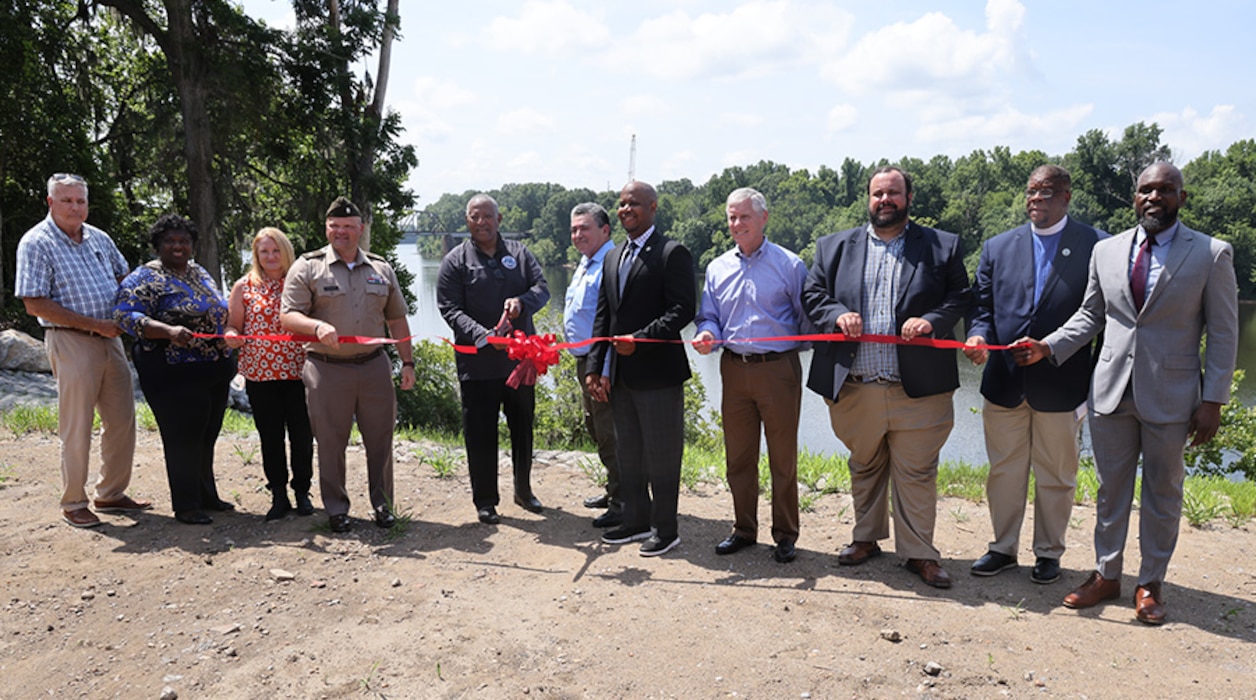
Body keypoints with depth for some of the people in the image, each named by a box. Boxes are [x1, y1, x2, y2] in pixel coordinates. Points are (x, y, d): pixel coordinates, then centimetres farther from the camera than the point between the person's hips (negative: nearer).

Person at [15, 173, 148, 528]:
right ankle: (73, 503, 13)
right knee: (76, 427, 0)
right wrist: (95, 324, -16)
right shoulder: (36, 243, -8)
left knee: (122, 420, 10)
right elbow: (35, 304, -13)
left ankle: (111, 493, 24)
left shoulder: (99, 238, 10)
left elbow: (123, 277, 22)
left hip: (110, 338, 6)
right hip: (70, 342, -6)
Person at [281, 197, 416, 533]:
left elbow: (397, 320, 16)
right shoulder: (307, 268, 2)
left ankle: (382, 504, 21)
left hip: (374, 366, 3)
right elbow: (288, 317, -5)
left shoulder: (381, 269, 13)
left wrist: (407, 362, 11)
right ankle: (336, 509, 20)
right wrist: (317, 326, -25)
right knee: (331, 443, 5)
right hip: (327, 369, -2)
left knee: (380, 439, 6)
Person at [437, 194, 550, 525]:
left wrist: (522, 301, -20)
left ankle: (523, 490, 34)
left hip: (521, 358, 3)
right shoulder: (455, 261, 0)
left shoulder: (519, 253, 10)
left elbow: (542, 288, 3)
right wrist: (482, 335, -23)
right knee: (480, 434, 2)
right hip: (478, 363, -3)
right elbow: (449, 309, -8)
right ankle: (485, 501, 17)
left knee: (523, 428, 15)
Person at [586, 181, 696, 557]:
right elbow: (603, 316, 15)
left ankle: (666, 530, 16)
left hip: (657, 372, -7)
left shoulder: (672, 253, -8)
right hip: (620, 376, 7)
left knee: (661, 455, 3)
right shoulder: (613, 256, 16)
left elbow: (683, 309, -16)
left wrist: (639, 339, -22)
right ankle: (637, 522, 30)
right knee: (628, 454, 16)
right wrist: (596, 368, 7)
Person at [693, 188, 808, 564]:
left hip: (778, 368, -4)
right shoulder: (717, 268, 11)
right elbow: (709, 317, 12)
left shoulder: (790, 265, 0)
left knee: (783, 457, 3)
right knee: (738, 455, 11)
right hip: (734, 370, 4)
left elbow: (808, 319, 1)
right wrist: (707, 334, -8)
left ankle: (785, 535, 17)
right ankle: (743, 529, 25)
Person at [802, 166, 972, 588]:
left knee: (917, 474, 3)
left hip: (917, 388, -2)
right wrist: (837, 314, -11)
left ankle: (919, 553, 17)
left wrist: (932, 320, -15)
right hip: (854, 389, 2)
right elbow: (812, 293, 9)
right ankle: (867, 537, 33)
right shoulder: (834, 247, 12)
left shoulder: (942, 246, 7)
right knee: (864, 467, 16)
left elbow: (961, 296, 4)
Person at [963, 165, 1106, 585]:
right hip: (1004, 382, 3)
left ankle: (1048, 553, 27)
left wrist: (1095, 385, -7)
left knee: (1055, 477, 11)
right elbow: (983, 306, 9)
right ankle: (1003, 549, 27)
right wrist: (979, 336, -13)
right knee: (1004, 472, 12)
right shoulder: (998, 247, 8)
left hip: (1061, 387, -3)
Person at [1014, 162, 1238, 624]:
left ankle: (1150, 584, 24)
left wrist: (1213, 400, -8)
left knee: (1162, 494, 10)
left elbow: (1223, 334, -3)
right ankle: (1106, 575, 25)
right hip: (1112, 391, 3)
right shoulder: (1106, 251, 6)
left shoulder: (1211, 254, -3)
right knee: (1110, 489, 12)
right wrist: (1048, 347, -3)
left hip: (1170, 396, -3)